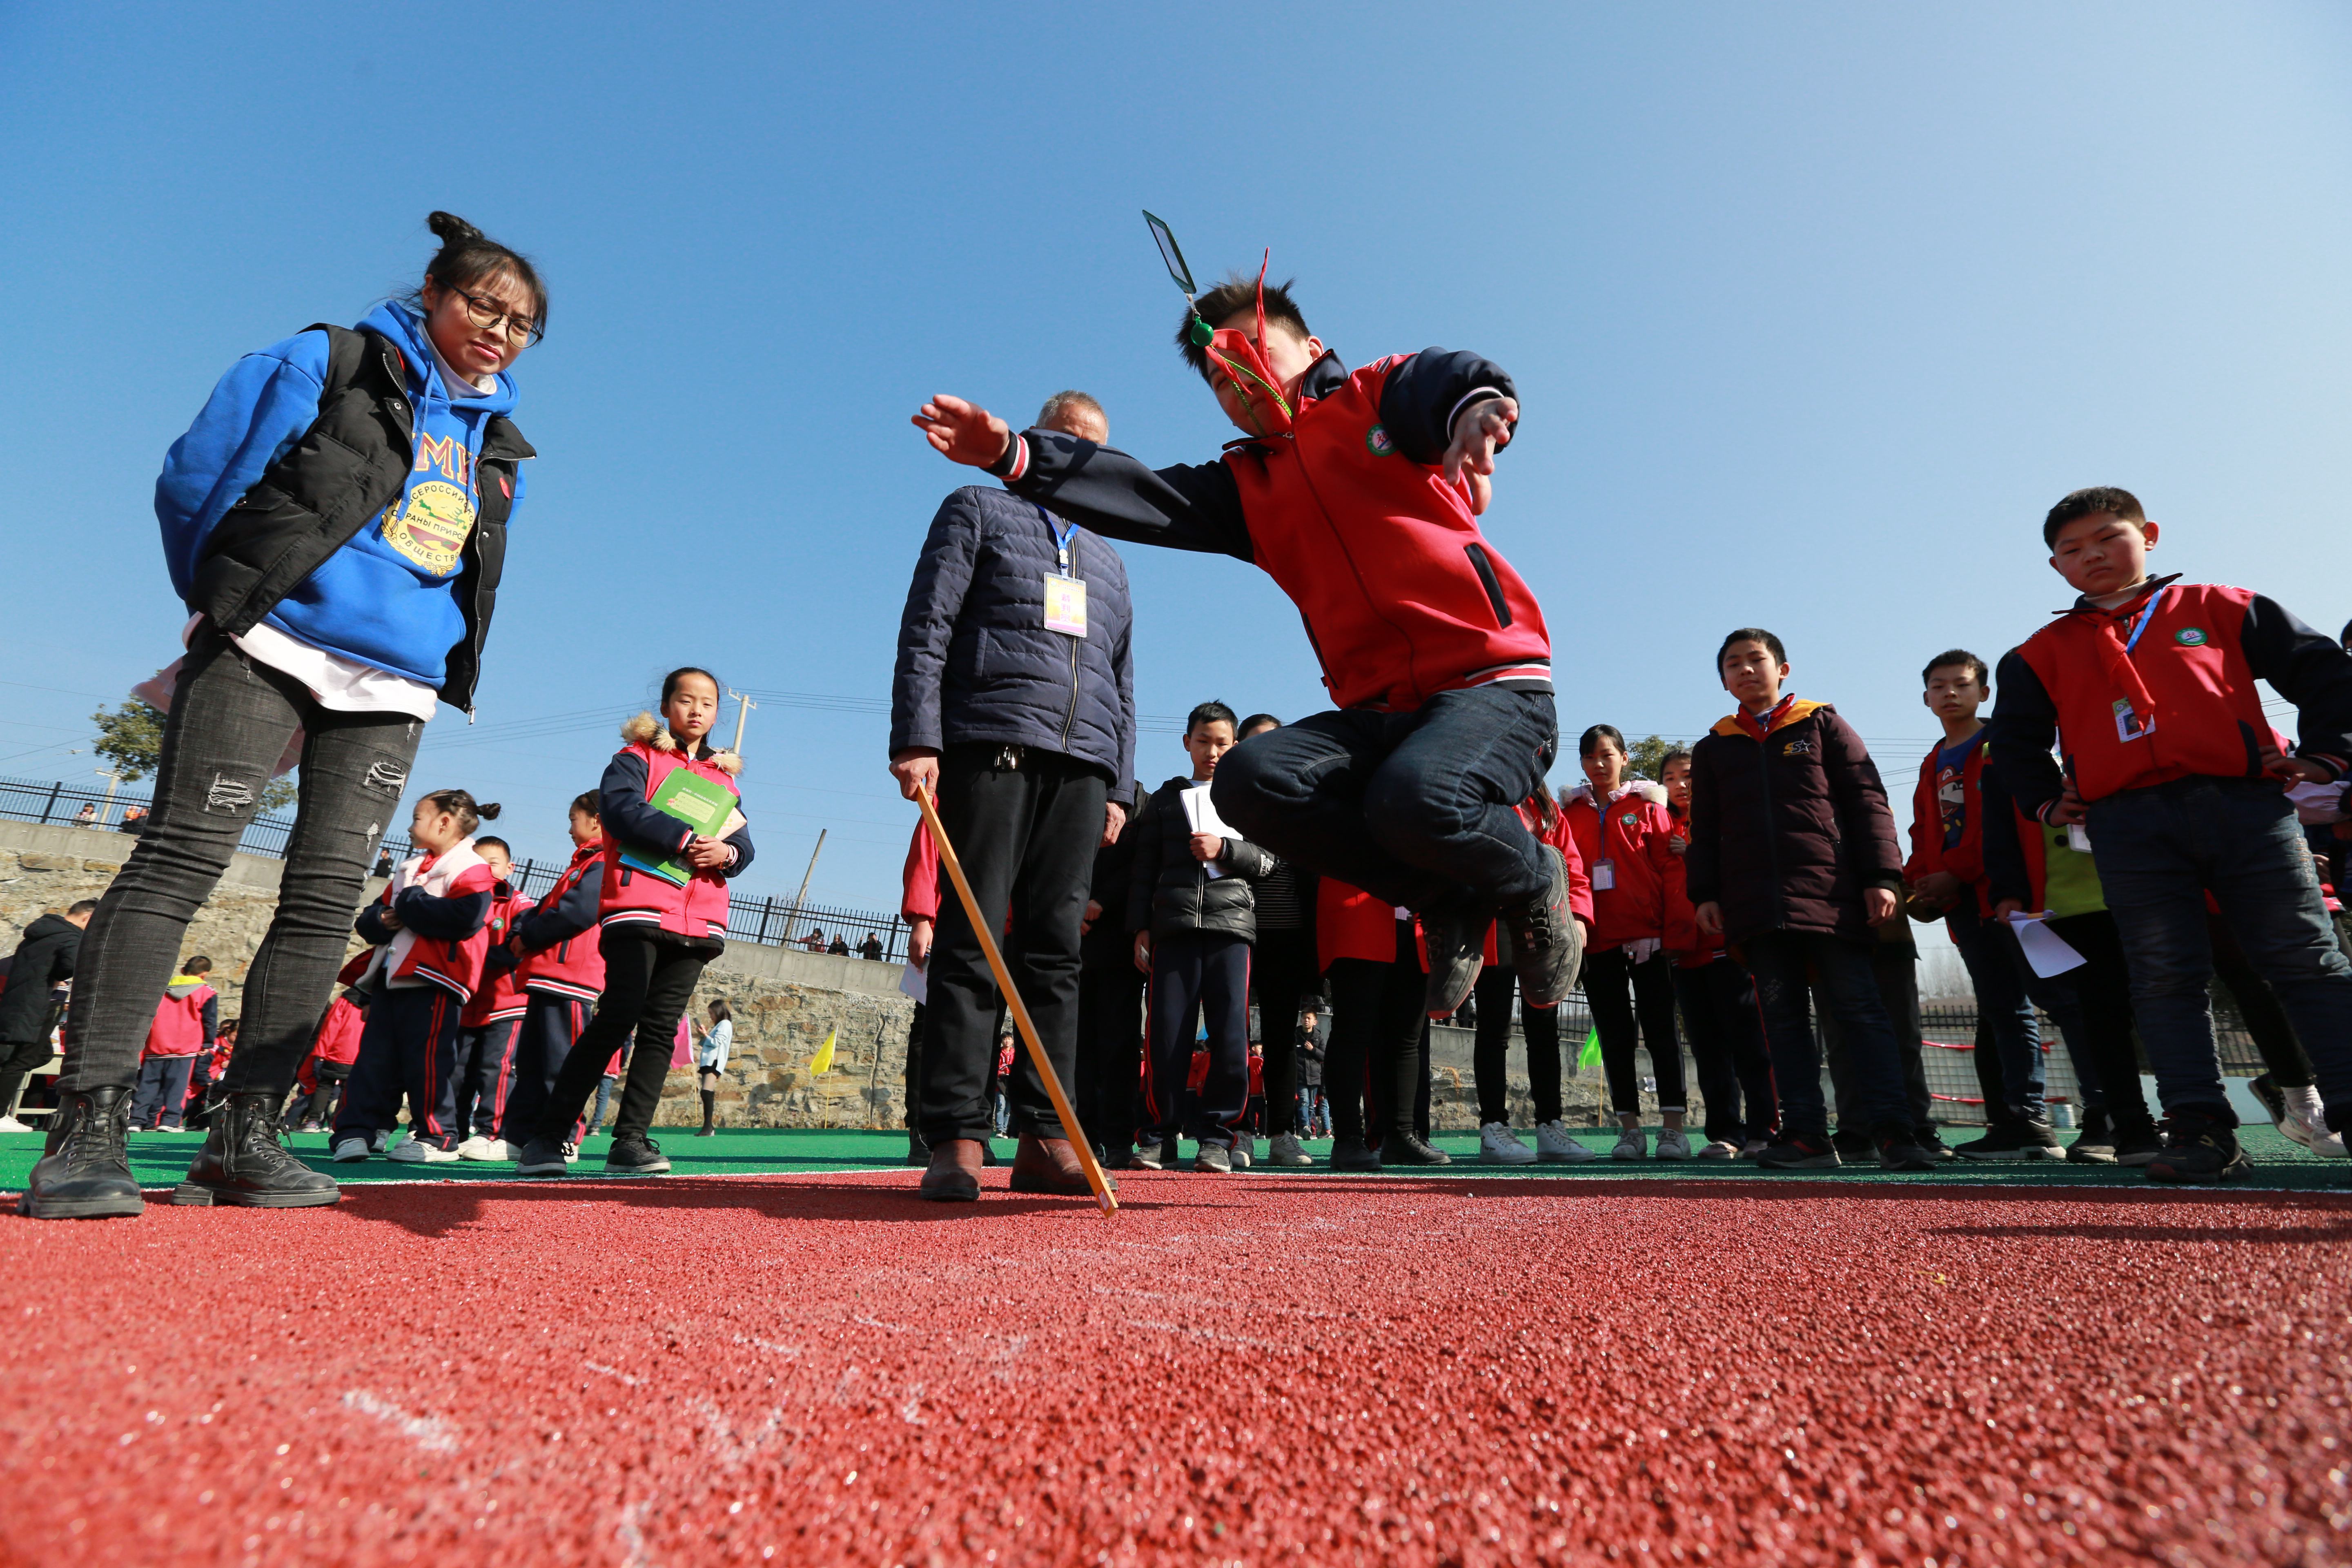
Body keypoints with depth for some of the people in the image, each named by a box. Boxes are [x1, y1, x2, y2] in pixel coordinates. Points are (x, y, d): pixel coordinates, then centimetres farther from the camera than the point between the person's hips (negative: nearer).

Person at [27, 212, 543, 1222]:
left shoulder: (500, 447, 18)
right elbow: (196, 478, 3)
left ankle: (244, 1135, 3)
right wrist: (229, 603, 11)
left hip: (393, 689, 4)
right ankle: (87, 1124, -9)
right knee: (183, 857, -11)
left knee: (327, 895, -2)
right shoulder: (327, 364, 5)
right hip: (270, 649, -4)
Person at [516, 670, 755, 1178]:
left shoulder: (723, 779, 22)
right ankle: (549, 1136, -3)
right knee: (617, 1018, -12)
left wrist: (726, 852, -10)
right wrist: (685, 839, -17)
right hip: (638, 910, -4)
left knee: (661, 1028, 2)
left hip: (699, 921, 5)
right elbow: (619, 806, -11)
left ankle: (630, 1141, 5)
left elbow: (744, 844, 14)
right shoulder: (637, 758, 8)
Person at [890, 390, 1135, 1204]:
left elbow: (1122, 682, 27)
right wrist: (916, 738, -10)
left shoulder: (1109, 560, 30)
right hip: (991, 745, -4)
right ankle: (956, 1139, -7)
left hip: (1083, 765, 5)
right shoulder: (978, 510, 16)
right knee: (971, 940, -8)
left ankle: (1044, 1138, 2)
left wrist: (1118, 783, 15)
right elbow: (925, 631, 3)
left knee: (1055, 948, 0)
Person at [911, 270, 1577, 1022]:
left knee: (1415, 800, -34)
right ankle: (1450, 901, -3)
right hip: (1382, 711, 5)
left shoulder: (1377, 397, 8)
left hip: (1496, 685, -4)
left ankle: (1534, 881, 2)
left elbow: (1441, 378, -15)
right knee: (1252, 781, -21)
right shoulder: (1250, 485, 18)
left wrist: (1476, 400, -42)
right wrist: (1014, 454, -13)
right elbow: (1148, 498, 2)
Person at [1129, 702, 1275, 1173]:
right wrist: (1140, 929, 5)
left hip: (1231, 924, 0)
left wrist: (1224, 849, -7)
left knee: (1231, 1038, -5)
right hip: (1174, 926, 0)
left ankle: (1217, 1136, 7)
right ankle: (1155, 1135, 9)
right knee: (1166, 1037, -3)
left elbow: (1267, 859, 10)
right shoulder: (1165, 800, 18)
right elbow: (1144, 869, 14)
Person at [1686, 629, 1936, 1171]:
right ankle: (1807, 1135, 3)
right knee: (1782, 1015, 1)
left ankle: (1892, 1130, -2)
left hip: (1832, 893, -2)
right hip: (1757, 903, 3)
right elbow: (1704, 831, 17)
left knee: (1858, 1006, -5)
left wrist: (1881, 876, -5)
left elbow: (1867, 800, 5)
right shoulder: (1713, 749, 17)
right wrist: (1704, 894, 5)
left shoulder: (1823, 724, 11)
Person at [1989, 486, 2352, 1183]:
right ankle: (2201, 1130, -2)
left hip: (2246, 805, 0)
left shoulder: (2217, 609, 14)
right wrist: (2045, 801, 12)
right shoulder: (2044, 653, 16)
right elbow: (2013, 737, 23)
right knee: (2166, 978, -3)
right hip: (2130, 828, 0)